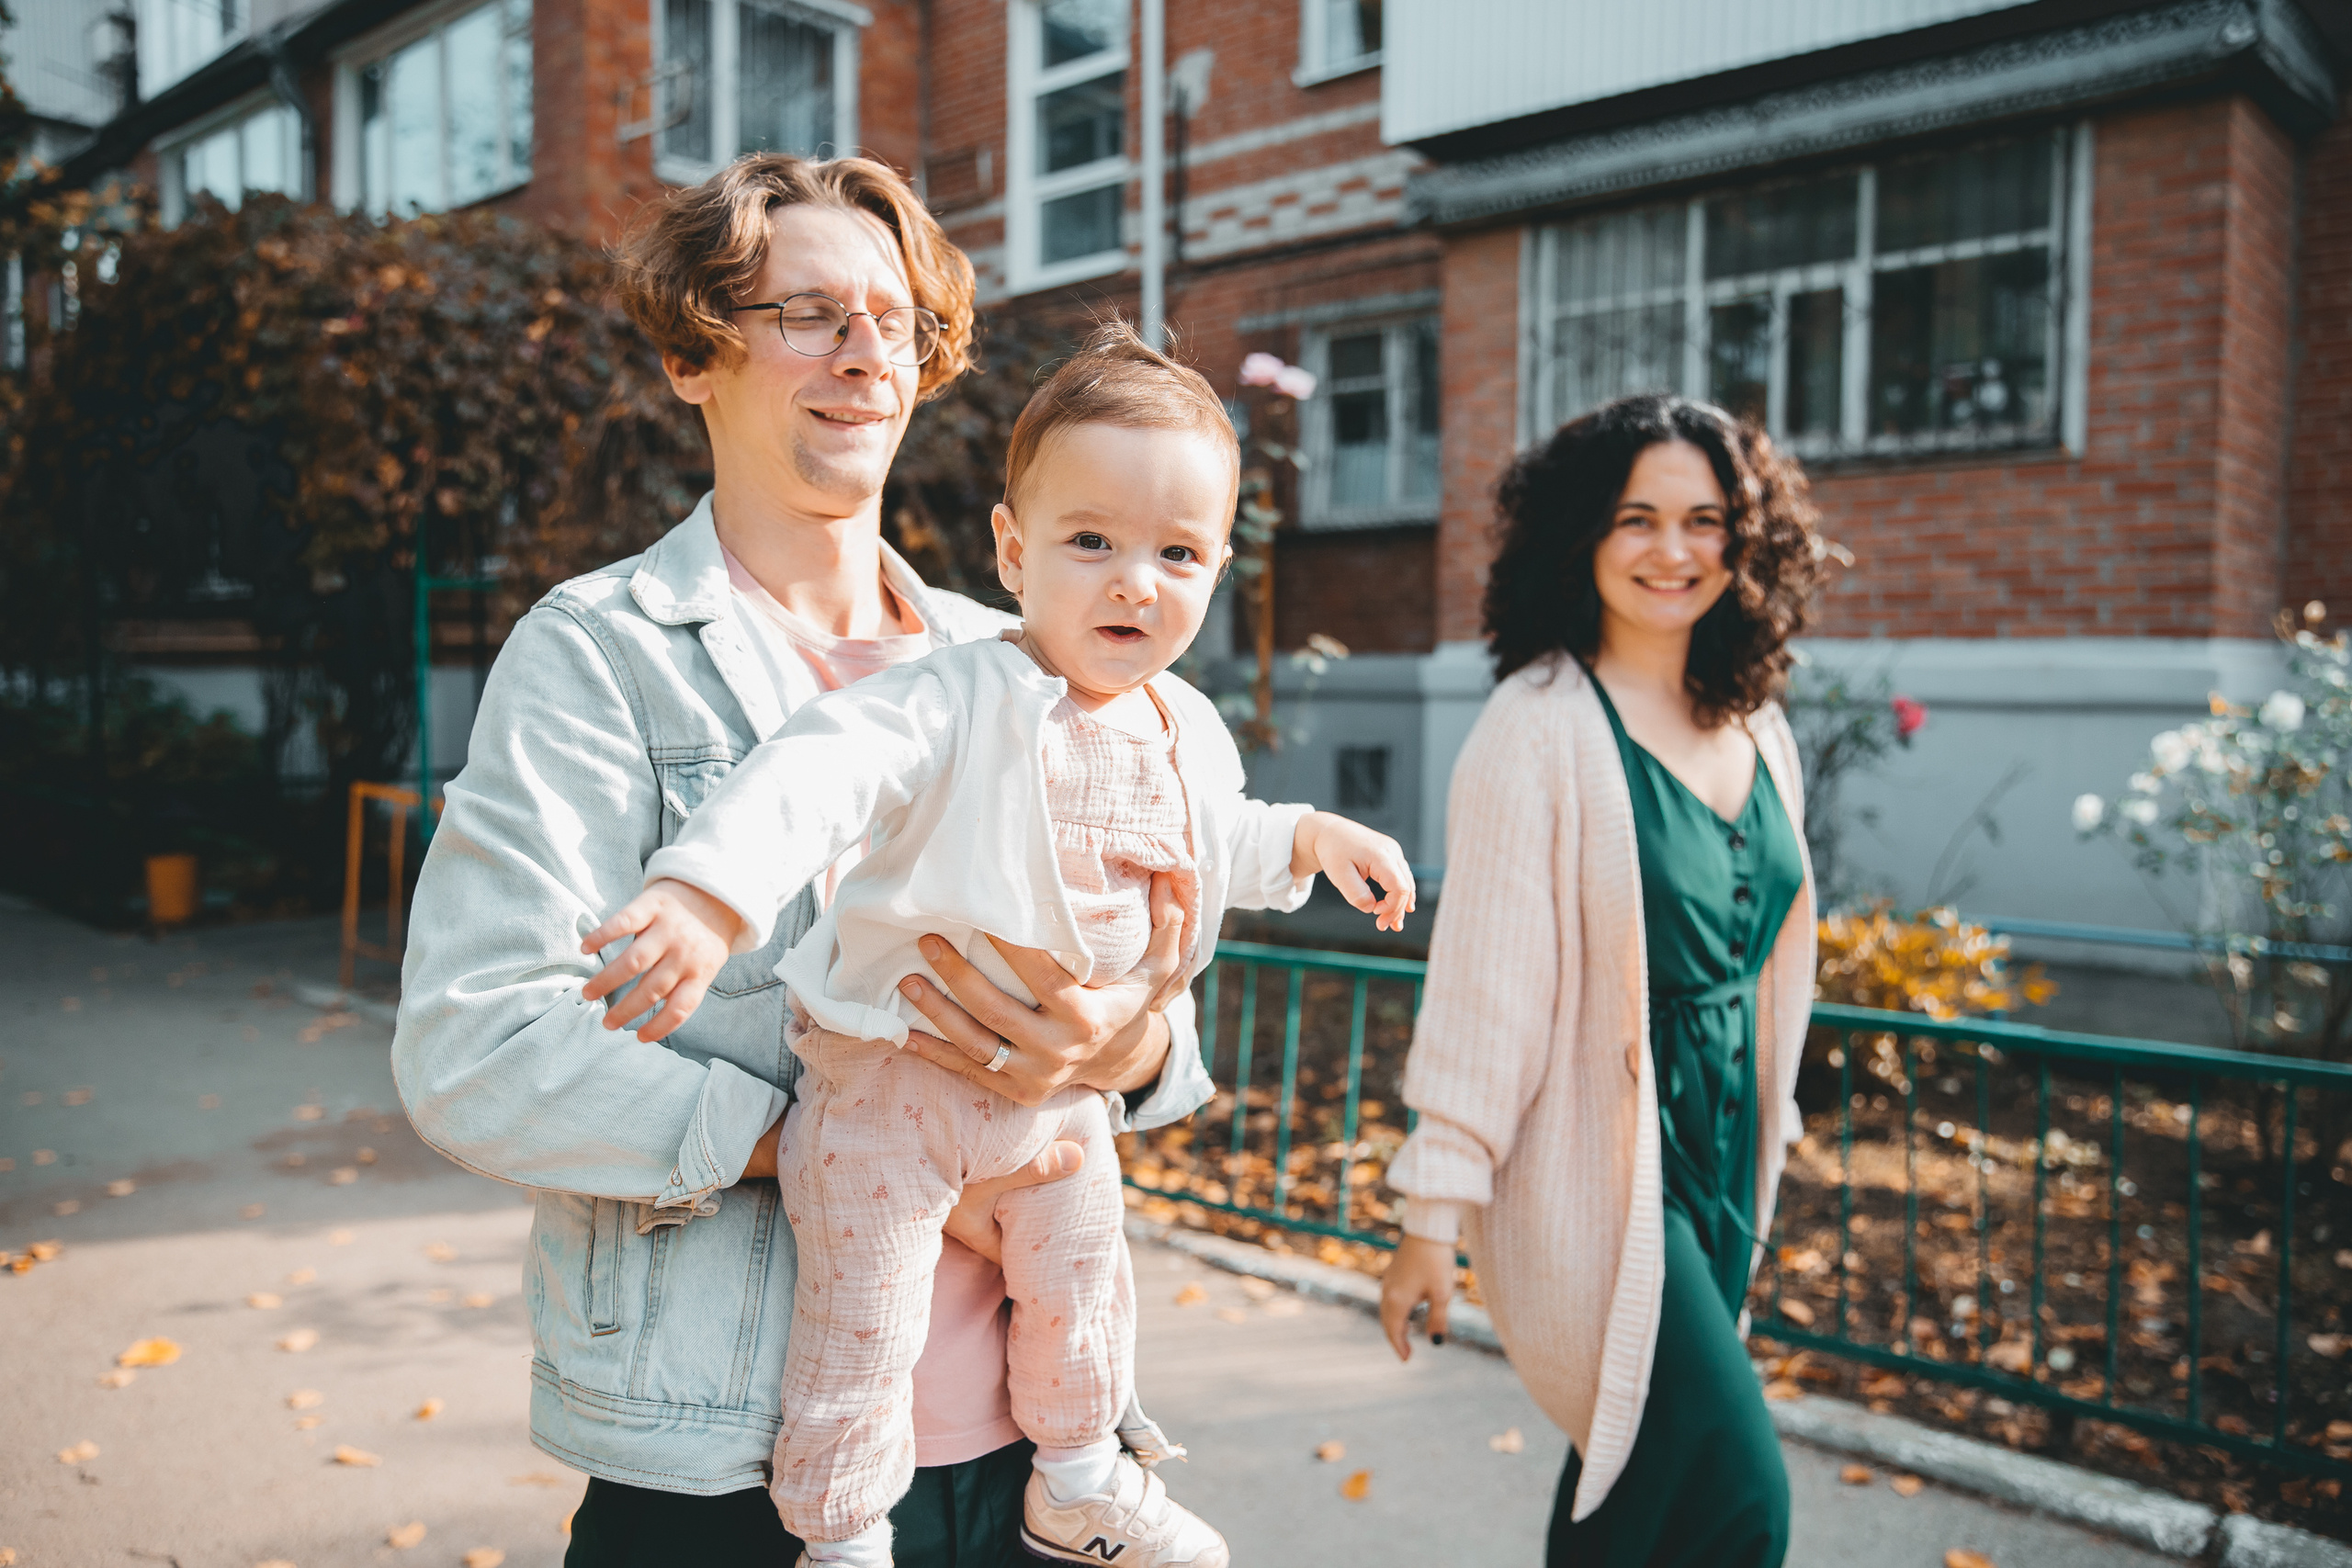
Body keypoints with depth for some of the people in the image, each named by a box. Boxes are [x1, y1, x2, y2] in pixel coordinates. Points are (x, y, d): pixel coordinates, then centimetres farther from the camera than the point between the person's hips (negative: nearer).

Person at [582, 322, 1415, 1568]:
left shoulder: (1186, 732, -1)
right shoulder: (958, 703, -25)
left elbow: (1217, 843, 20)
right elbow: (821, 770, -40)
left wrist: (1310, 836, 7)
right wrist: (708, 896, -55)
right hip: (895, 1078, -6)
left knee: (1080, 1282, 22)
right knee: (863, 1324, 6)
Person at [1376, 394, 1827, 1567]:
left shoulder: (1758, 734, 6)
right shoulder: (1542, 725, -15)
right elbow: (1482, 977, -17)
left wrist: (1764, 1137, 19)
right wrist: (1432, 1215, -15)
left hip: (1722, 1149, 7)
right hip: (1592, 1162, -7)